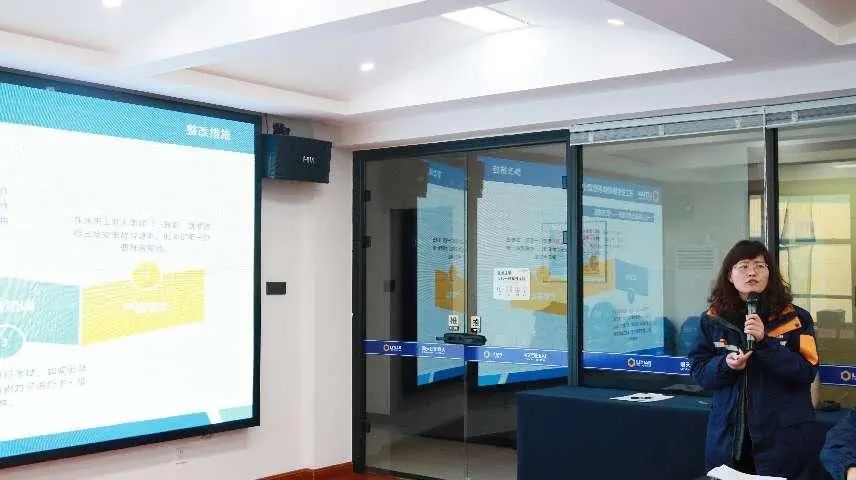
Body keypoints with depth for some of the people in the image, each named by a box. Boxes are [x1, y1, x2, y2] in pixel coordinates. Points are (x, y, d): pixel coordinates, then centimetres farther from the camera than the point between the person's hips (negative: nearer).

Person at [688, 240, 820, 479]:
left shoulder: (795, 318, -2)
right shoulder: (713, 319, 4)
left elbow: (807, 371, -10)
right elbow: (698, 371, 4)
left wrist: (765, 341, -20)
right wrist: (725, 365, -16)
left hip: (784, 435, -2)